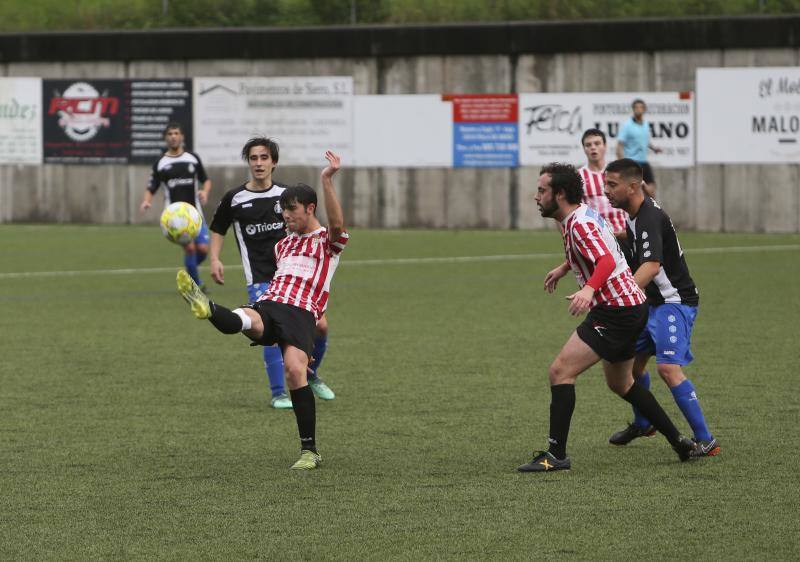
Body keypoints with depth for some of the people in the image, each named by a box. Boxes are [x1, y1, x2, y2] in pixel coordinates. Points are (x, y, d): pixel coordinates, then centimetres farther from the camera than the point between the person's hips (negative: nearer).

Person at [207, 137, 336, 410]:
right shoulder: (234, 199, 1)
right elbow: (218, 229, 15)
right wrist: (215, 259, 1)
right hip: (260, 279, -3)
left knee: (320, 326, -2)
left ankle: (311, 376, 26)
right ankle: (278, 394, -3)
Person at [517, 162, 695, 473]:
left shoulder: (579, 224, -19)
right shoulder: (583, 214, 12)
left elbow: (607, 261, -34)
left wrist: (588, 290, -49)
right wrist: (564, 268, 39)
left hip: (616, 312, -11)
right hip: (632, 306, 11)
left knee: (561, 371, -14)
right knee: (620, 383, 24)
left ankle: (556, 454, -15)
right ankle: (678, 441, 29)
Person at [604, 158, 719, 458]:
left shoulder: (650, 219, -24)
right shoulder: (633, 214, 7)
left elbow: (652, 266, -40)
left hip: (675, 302, -10)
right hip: (653, 302, 10)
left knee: (669, 368, -21)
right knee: (632, 361, 18)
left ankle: (706, 440, -17)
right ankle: (642, 424, 40)